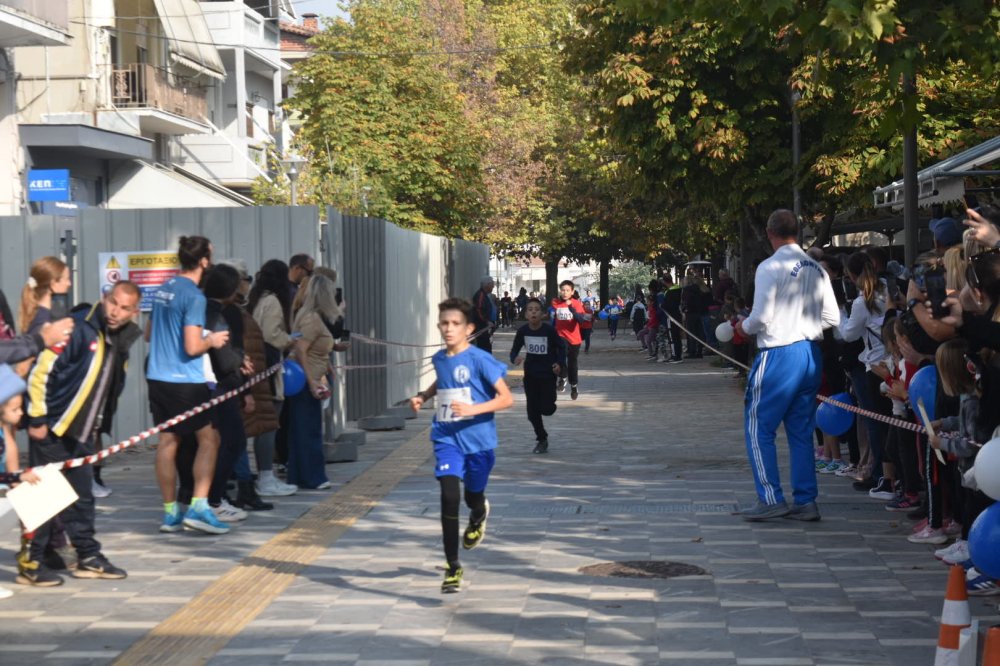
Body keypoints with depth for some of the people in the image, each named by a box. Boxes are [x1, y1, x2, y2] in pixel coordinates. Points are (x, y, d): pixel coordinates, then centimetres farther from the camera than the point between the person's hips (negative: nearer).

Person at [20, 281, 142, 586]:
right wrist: (37, 419, -16)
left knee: (82, 497, 15)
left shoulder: (121, 340, 7)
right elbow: (40, 372, -18)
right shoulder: (77, 329, -18)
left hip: (82, 433, 8)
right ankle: (31, 563, 5)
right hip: (52, 429, -8)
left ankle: (88, 557, 24)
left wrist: (97, 425, 18)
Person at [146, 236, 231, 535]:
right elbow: (193, 347, -19)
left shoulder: (163, 289, 11)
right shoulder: (194, 296, -15)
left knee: (167, 441, 10)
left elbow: (148, 334, 22)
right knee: (209, 438, 0)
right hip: (185, 380, -8)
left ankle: (170, 512, 13)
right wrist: (213, 340, -1)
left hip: (157, 377, 8)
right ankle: (198, 507, -7)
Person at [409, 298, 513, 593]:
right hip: (447, 438, 3)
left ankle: (479, 516, 56)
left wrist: (473, 409, -27)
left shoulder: (479, 360, -14)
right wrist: (423, 396, 11)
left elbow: (506, 399, -16)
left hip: (478, 438, -3)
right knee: (449, 497, -12)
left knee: (473, 496, 15)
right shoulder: (439, 359, 4)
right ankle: (453, 568, -6)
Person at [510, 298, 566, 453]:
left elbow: (561, 347, -2)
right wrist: (515, 358, -17)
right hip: (530, 374, 3)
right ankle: (541, 439, 23)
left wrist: (560, 364, -15)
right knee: (532, 411, 4)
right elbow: (515, 349, 4)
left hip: (548, 373, -3)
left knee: (546, 409, -10)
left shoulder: (549, 330, -16)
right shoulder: (522, 331, -8)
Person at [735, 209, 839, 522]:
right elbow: (832, 317, 9)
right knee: (802, 430, 12)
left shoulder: (771, 267, -11)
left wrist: (744, 327, 5)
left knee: (759, 427, 2)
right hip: (811, 353, 7)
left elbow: (762, 317, -15)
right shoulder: (816, 269, 9)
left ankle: (770, 499, -3)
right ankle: (806, 501, 12)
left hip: (779, 354, -7)